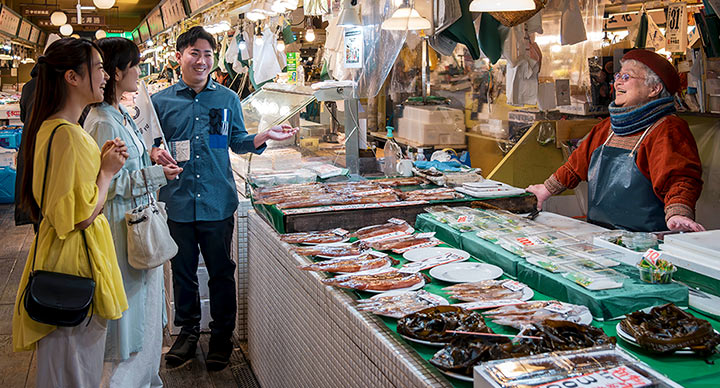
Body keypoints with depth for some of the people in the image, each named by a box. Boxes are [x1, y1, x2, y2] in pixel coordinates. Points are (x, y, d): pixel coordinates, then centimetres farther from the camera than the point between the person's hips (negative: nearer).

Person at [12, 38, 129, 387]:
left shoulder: (52, 127, 10)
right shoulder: (66, 135, -23)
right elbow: (82, 215, -24)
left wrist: (100, 160, 6)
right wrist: (107, 171, -11)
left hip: (65, 254, 11)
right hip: (75, 257, -11)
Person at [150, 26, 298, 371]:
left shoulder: (227, 99, 5)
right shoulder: (160, 102, 2)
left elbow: (238, 142, 12)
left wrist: (265, 136, -6)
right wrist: (155, 154, -18)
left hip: (217, 203, 0)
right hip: (177, 203, 0)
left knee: (221, 272, 9)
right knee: (183, 271, 13)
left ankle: (222, 337, 25)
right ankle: (188, 332, 31)